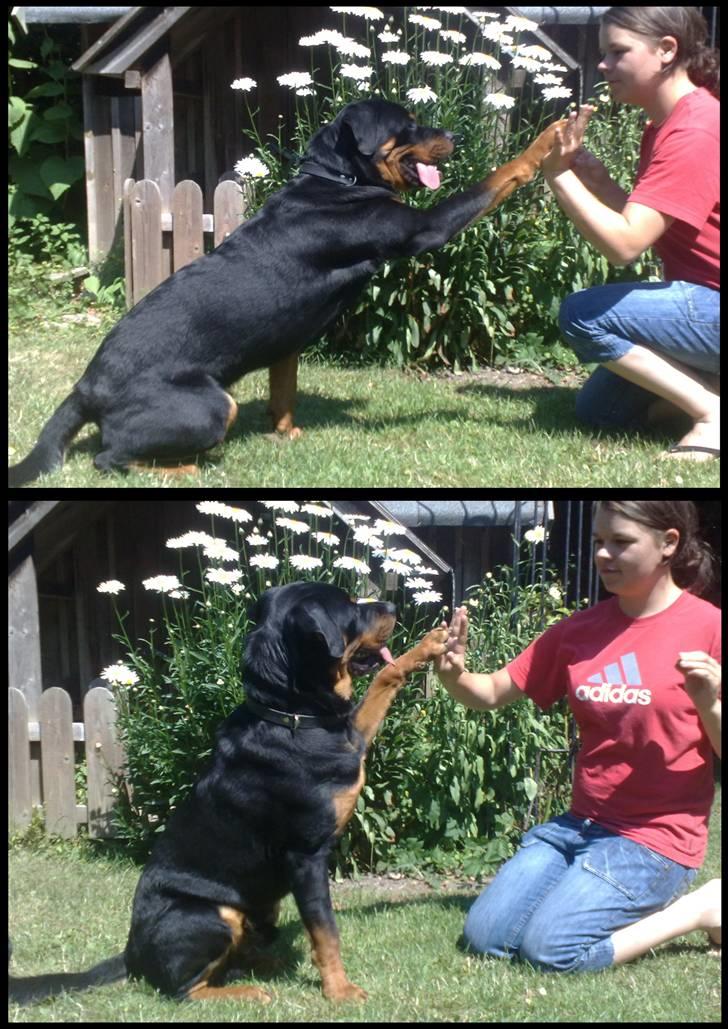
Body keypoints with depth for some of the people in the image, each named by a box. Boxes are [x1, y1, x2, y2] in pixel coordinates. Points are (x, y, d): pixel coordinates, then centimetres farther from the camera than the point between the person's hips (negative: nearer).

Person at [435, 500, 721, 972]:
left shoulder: (707, 628, -9)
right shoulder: (580, 630, 7)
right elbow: (495, 693, 10)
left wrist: (709, 705, -26)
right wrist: (455, 676, -11)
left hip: (656, 838, -6)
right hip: (580, 824, 6)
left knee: (550, 948, -21)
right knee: (485, 937, -6)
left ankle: (702, 907, 0)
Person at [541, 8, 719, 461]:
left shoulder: (694, 131, -22)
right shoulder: (663, 125, 11)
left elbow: (624, 244, -28)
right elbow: (645, 224, 8)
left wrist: (559, 173, -23)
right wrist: (599, 182, -9)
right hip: (705, 302, 11)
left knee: (583, 315, -19)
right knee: (597, 408, 12)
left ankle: (712, 414, -15)